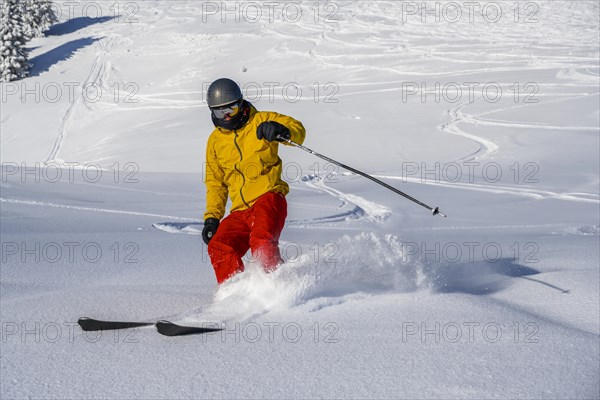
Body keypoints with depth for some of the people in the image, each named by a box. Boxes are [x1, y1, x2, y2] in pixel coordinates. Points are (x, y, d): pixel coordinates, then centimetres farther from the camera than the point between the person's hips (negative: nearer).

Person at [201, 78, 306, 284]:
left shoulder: (261, 121, 6)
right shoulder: (215, 141, 19)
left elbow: (298, 130, -8)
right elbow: (215, 182, 26)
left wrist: (281, 131, -30)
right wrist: (212, 217, 15)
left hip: (268, 199, -5)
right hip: (240, 211, 5)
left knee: (261, 242, -31)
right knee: (219, 248, -18)